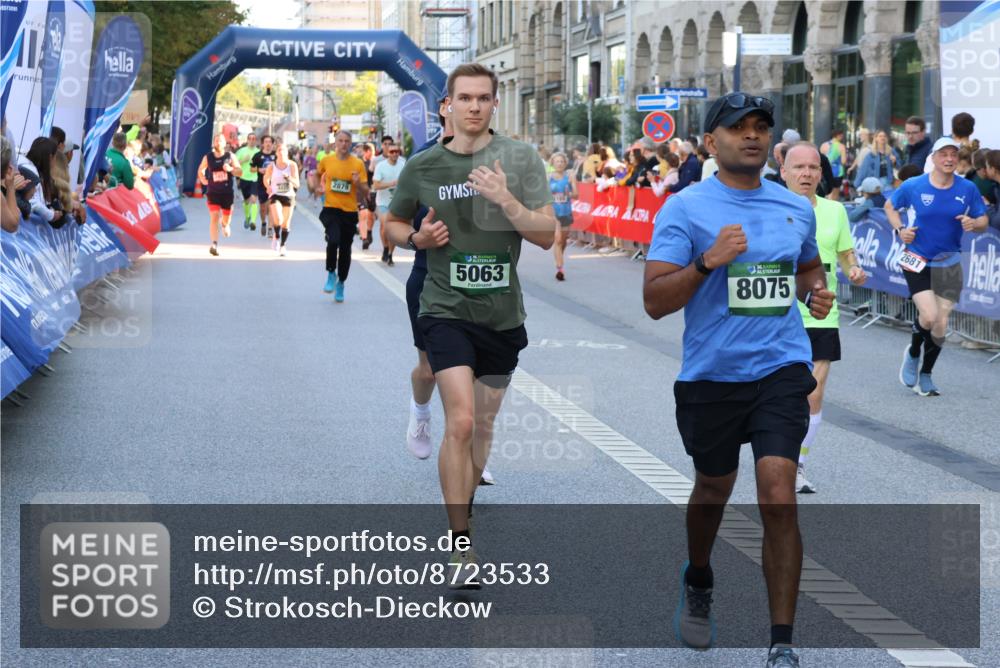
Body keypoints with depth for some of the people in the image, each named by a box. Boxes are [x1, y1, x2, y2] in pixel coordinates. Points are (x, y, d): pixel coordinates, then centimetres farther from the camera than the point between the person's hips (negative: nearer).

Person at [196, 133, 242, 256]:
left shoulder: (230, 156, -1)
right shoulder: (208, 157, 0)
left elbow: (240, 171, -2)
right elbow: (200, 170, 18)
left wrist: (231, 169, -22)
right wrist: (203, 180, 2)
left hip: (227, 192, 1)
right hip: (213, 192, -1)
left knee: (227, 216, 14)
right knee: (214, 217, -15)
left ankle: (225, 224, 54)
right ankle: (214, 245, -20)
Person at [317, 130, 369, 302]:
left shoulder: (358, 164, -3)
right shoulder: (327, 160, 0)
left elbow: (365, 193, -1)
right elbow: (319, 175, 24)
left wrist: (359, 183, -20)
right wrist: (320, 187, 11)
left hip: (350, 212, 1)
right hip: (331, 209, -1)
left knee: (345, 249, 10)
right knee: (333, 240, -24)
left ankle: (341, 282, 31)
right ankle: (331, 273, 0)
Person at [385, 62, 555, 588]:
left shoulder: (519, 159, -2)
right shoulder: (422, 167, -1)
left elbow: (547, 235, -7)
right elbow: (393, 223, 15)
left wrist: (505, 200, -22)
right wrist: (417, 238, -7)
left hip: (502, 314, 2)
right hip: (446, 309, -2)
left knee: (484, 425, 15)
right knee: (461, 421, -17)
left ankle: (464, 509, 38)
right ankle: (460, 546, -12)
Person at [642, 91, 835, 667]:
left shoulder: (796, 207, 7)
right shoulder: (684, 208, -6)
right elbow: (655, 302, -11)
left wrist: (817, 292, 4)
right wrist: (709, 261, -24)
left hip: (781, 369, 1)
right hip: (711, 376, -1)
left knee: (778, 495, -13)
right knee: (714, 489, 18)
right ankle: (699, 585, 50)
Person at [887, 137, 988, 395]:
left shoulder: (968, 189, -5)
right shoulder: (913, 186, -9)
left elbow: (983, 220, 4)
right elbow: (890, 206, 8)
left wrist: (974, 224, -19)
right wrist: (900, 229, -9)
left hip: (949, 264, 3)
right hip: (917, 261, -3)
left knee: (941, 323, 4)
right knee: (929, 315, -18)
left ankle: (925, 375, 24)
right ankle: (912, 354, 15)